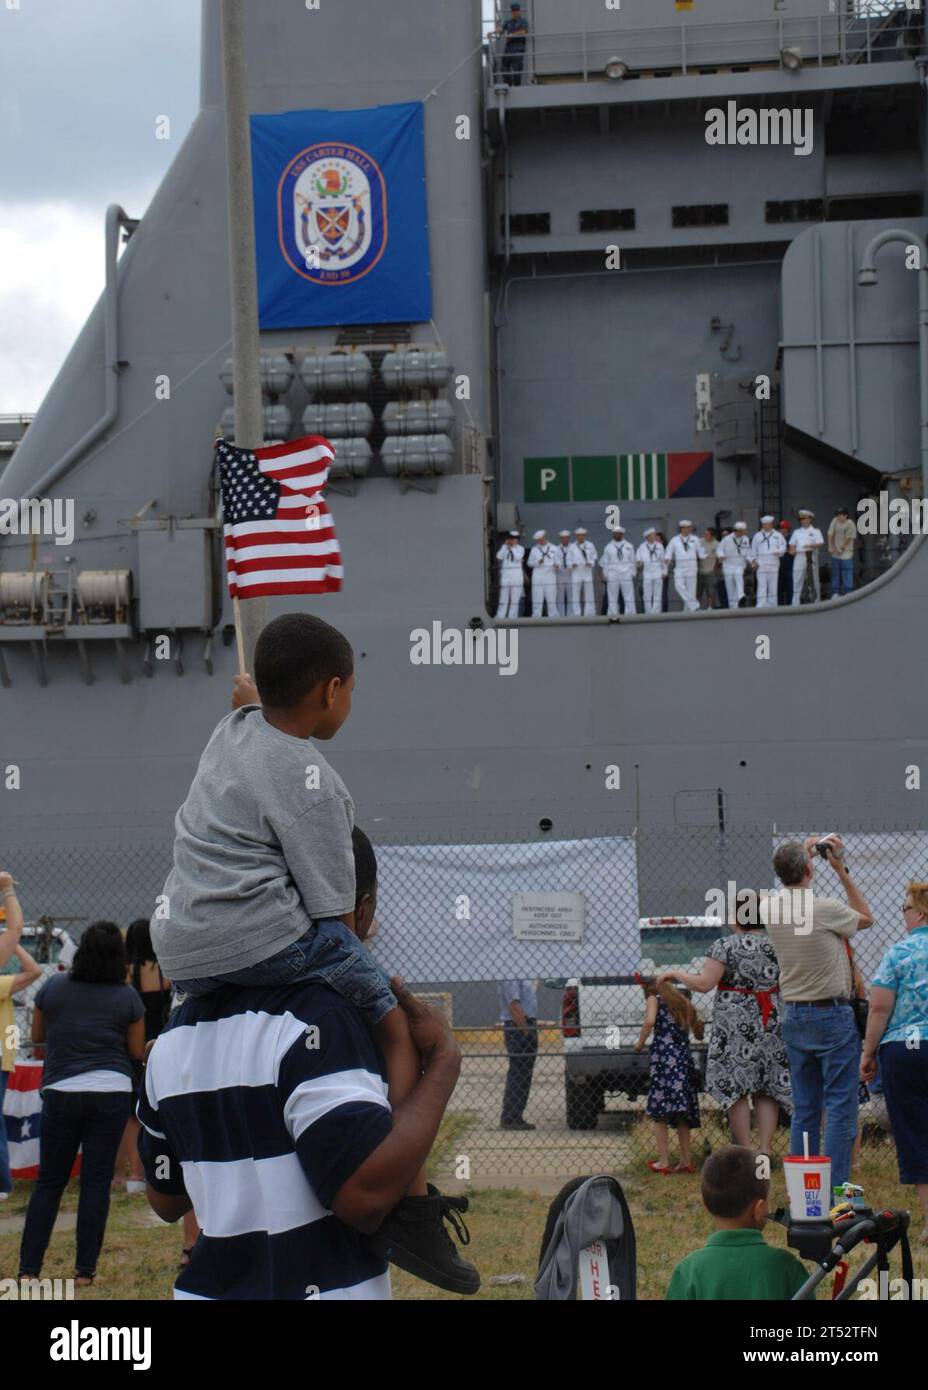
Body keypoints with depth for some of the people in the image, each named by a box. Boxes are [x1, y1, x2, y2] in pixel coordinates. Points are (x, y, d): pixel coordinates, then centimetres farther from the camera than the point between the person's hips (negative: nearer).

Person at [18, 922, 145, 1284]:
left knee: (49, 1182, 9)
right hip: (111, 1094, -1)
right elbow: (138, 1051, 3)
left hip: (60, 1093, 1)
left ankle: (28, 1268, 6)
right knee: (97, 1182, 4)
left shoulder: (53, 987, 0)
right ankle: (85, 1270, 5)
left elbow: (37, 1035, 13)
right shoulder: (127, 996, -2)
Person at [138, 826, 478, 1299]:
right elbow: (365, 1194, -25)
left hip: (207, 1285, 8)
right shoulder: (318, 1017, -16)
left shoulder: (177, 1033, 8)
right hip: (317, 1288, -8)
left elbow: (166, 1200, 15)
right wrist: (444, 1060, -14)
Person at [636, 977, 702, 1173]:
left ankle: (664, 1161, -7)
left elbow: (649, 1021, -13)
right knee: (682, 1113, 11)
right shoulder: (683, 1003, 24)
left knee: (659, 1112, -2)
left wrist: (640, 1043, -1)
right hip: (685, 1059, 6)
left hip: (664, 1056, -6)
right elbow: (698, 1031, 17)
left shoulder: (654, 999, 6)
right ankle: (686, 1161, 9)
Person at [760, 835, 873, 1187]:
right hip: (832, 1016, -6)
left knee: (804, 1109, 11)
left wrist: (802, 852, 31)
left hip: (794, 1016, 6)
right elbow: (866, 918, 6)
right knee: (840, 1107, -3)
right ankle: (834, 1189, -8)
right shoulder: (825, 909, -16)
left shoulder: (770, 909, 1)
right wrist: (841, 870, 7)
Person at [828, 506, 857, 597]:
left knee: (847, 574, -7)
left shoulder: (850, 524, -12)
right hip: (835, 554, 6)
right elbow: (830, 534, 7)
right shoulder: (835, 521, 4)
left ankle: (848, 593, -4)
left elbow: (848, 538, -12)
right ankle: (835, 593, 18)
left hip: (846, 554, -6)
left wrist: (842, 548, -11)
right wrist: (830, 547, -1)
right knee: (835, 573, 11)